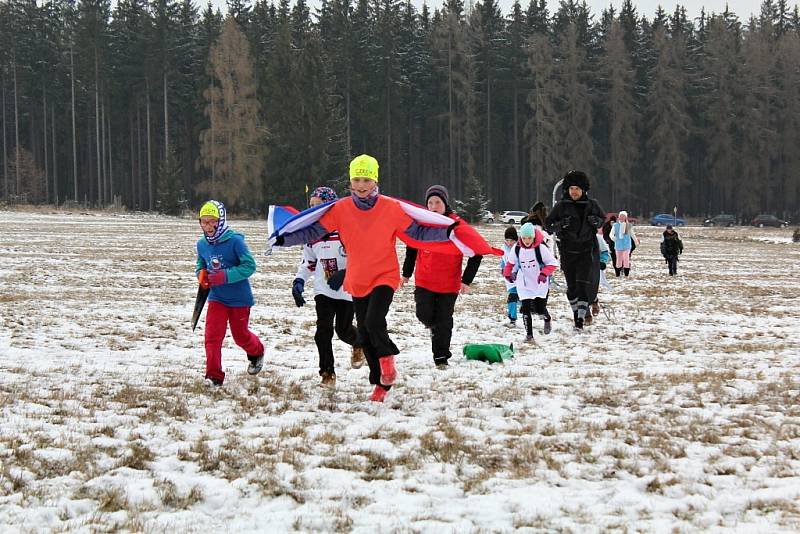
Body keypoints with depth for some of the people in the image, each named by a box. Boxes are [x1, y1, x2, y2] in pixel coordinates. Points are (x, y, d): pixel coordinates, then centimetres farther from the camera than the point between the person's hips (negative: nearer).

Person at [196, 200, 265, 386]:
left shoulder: (235, 241, -19)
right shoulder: (202, 244, -1)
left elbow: (249, 266, -19)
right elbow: (200, 266, 15)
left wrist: (225, 276, -28)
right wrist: (201, 275, -10)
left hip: (239, 298, -4)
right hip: (217, 298, 4)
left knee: (241, 335, 14)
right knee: (212, 335, -9)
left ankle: (257, 352, 46)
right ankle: (214, 375, -3)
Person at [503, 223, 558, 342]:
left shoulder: (540, 248, -17)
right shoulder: (517, 248, -6)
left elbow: (553, 263, -13)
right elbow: (510, 261, 14)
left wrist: (544, 273, -26)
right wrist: (507, 273, 11)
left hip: (540, 283, -3)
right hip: (524, 284, 3)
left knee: (540, 309, -4)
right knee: (526, 309, -6)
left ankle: (547, 319, 31)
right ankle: (529, 334, 3)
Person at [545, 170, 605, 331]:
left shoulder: (591, 205, 1)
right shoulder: (561, 206, -1)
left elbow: (604, 219, 16)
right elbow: (548, 225, 1)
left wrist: (596, 221, -8)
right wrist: (561, 224, -20)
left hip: (587, 251, -1)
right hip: (568, 251, 1)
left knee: (584, 284, -13)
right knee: (572, 286, 9)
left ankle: (580, 320, -16)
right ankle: (576, 314, 28)